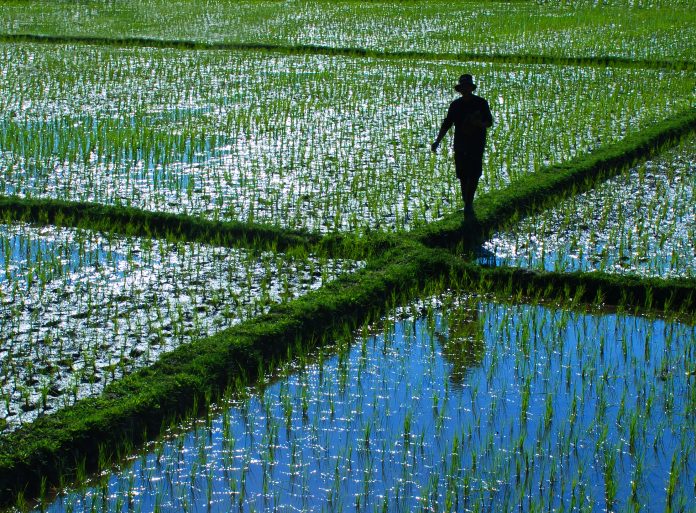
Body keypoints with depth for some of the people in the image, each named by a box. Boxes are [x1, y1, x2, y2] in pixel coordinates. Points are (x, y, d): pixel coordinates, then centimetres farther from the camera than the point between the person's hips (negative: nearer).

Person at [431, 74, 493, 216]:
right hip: (460, 144, 3)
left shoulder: (481, 103, 1)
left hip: (477, 144, -3)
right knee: (463, 175, 4)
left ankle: (468, 204, -10)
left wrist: (480, 123, -21)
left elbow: (489, 122, 3)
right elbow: (446, 124, 9)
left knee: (473, 174, -13)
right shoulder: (455, 105, 7)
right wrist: (437, 141, 0)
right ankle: (468, 204, 16)